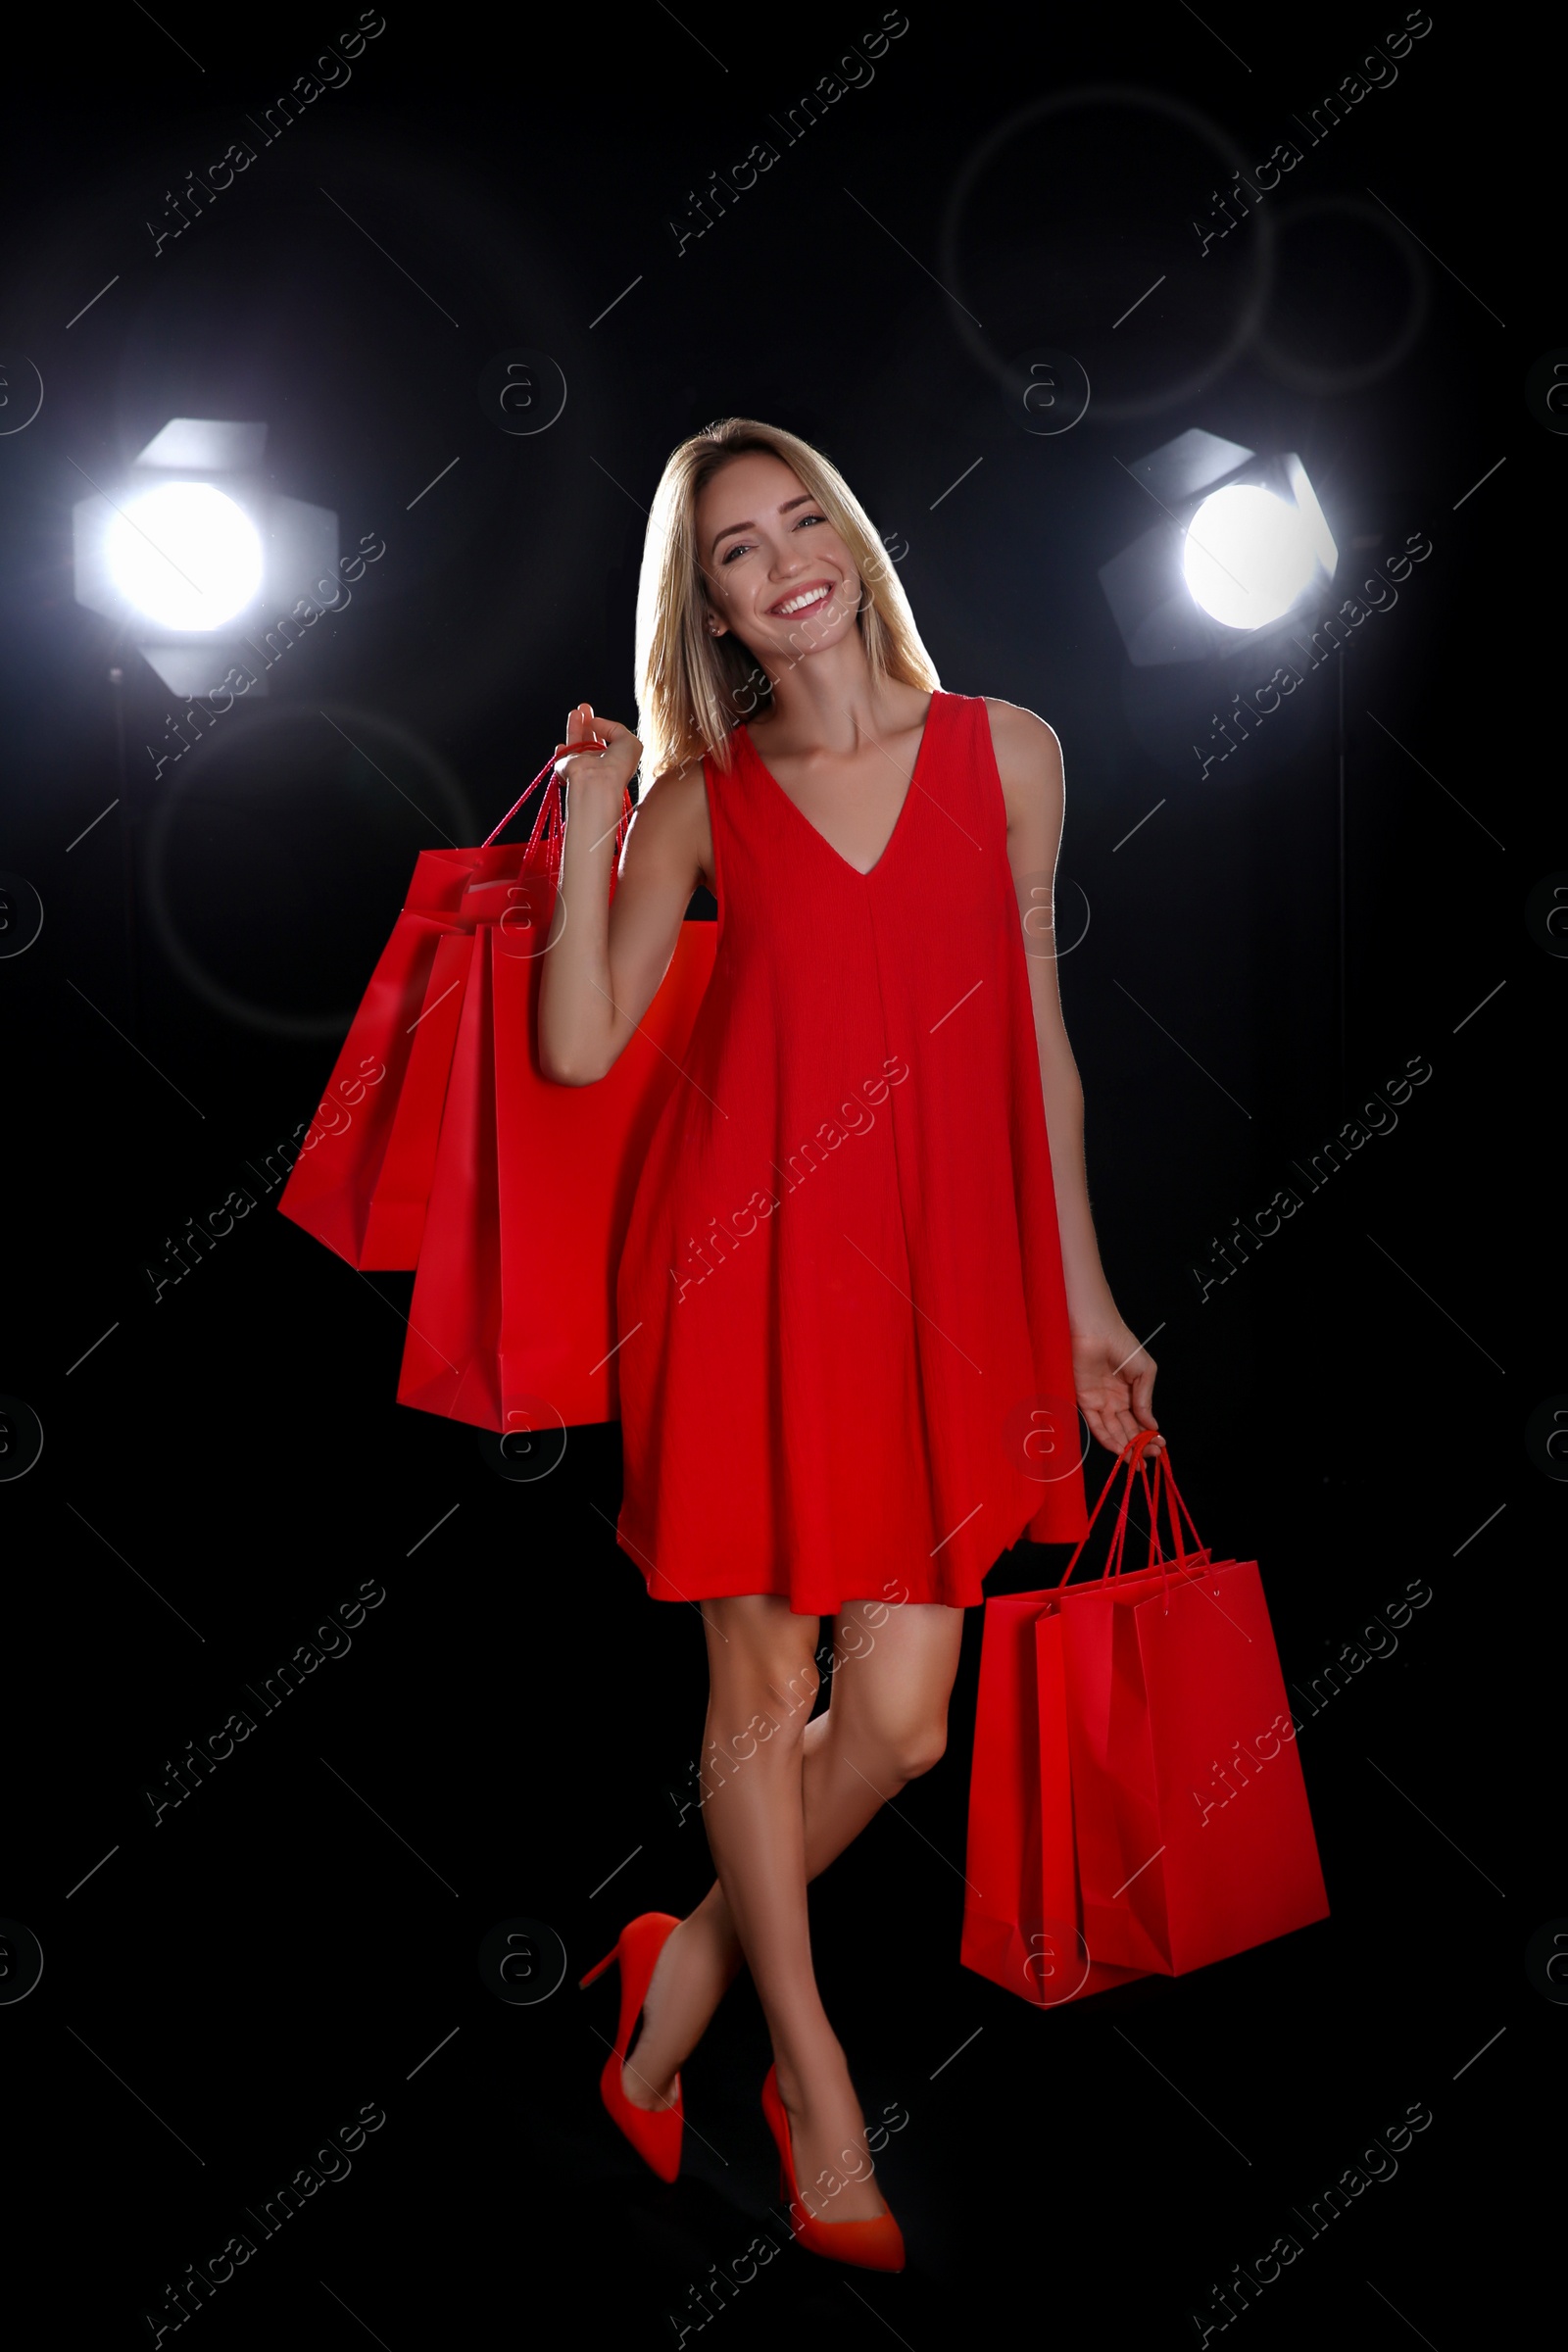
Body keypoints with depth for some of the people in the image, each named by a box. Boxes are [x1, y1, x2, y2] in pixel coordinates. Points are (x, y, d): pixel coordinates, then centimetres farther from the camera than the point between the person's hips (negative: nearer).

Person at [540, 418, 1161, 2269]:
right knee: (763, 1678, 5)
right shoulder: (698, 797, 6)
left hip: (940, 1265, 1)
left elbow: (1035, 1035, 11)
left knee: (899, 1715, -1)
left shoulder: (1004, 753, 8)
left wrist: (1082, 1296, 12)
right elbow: (579, 1047, -2)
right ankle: (815, 2089, 23)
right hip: (747, 1252, -1)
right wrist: (590, 817, -5)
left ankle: (686, 1975, 27)